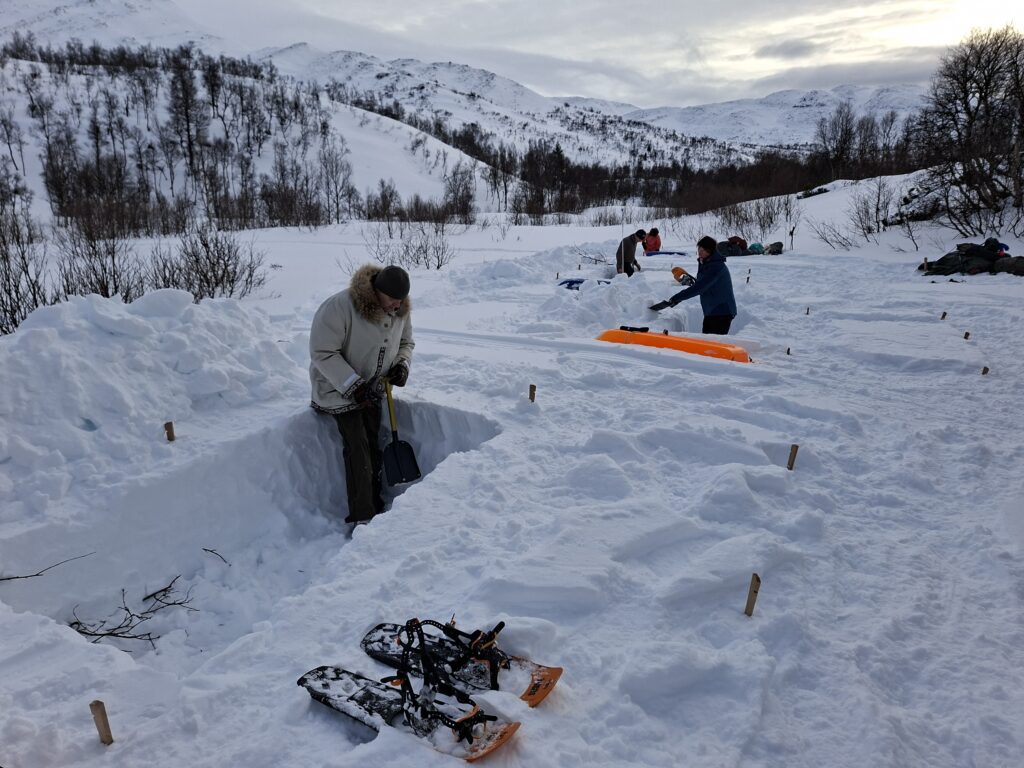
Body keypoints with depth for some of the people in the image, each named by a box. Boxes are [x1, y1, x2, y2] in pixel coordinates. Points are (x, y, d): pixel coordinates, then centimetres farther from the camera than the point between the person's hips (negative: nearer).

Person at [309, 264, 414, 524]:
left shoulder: (402, 310, -7)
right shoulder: (339, 307, -28)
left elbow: (406, 342, 11)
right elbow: (323, 353, -25)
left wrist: (403, 364, -10)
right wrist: (352, 385, -29)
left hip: (372, 389, 6)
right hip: (339, 389, -6)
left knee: (373, 447, 11)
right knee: (357, 448, -11)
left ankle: (375, 508, 23)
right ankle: (361, 518, -4)